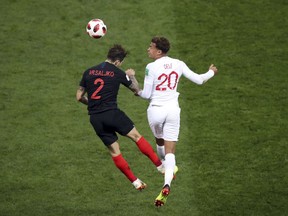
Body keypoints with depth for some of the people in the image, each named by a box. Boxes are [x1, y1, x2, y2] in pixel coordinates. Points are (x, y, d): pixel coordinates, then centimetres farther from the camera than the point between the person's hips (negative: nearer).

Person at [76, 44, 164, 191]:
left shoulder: (88, 72, 8)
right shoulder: (118, 73, -1)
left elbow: (79, 96, 12)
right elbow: (136, 89, 13)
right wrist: (132, 76, 32)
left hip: (95, 118, 4)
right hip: (112, 113, -4)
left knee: (114, 152, 9)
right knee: (136, 136, 11)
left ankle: (135, 182, 10)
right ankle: (160, 166, 12)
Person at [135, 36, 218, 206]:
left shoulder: (151, 67, -11)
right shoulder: (178, 64, 1)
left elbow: (146, 95, -9)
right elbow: (199, 80, 7)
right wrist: (212, 72, 27)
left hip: (156, 110, -3)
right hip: (173, 109, 3)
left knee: (160, 142, 26)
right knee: (170, 151, -1)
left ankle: (169, 169, 48)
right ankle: (167, 184, -22)